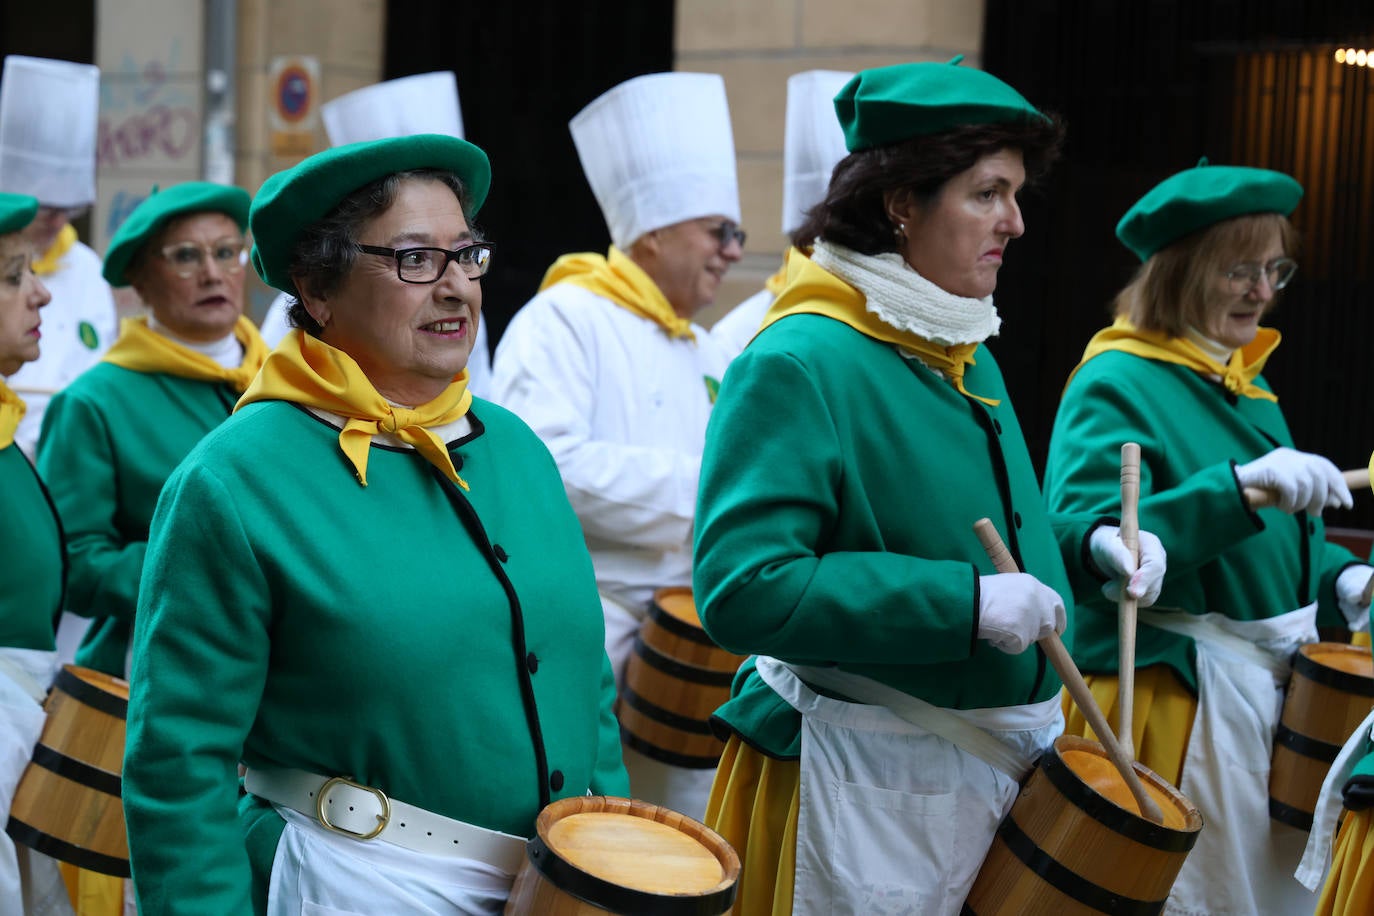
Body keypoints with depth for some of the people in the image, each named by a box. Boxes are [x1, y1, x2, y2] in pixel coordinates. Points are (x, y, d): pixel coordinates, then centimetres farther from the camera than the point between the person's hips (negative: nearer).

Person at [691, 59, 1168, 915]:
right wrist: (965, 603, -28)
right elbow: (744, 589, -27)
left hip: (1010, 763, 8)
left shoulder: (967, 357, 9)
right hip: (869, 785, -8)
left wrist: (1089, 544, 1)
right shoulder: (797, 366, -19)